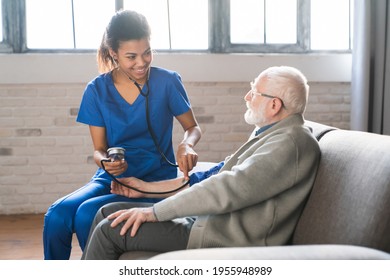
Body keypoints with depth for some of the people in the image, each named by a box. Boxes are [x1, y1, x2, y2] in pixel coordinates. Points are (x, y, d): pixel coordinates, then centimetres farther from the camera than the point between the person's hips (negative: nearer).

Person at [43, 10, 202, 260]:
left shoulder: (167, 82, -6)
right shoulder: (97, 90, 0)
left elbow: (193, 127, 5)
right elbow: (99, 150, 3)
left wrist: (186, 145, -19)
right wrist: (105, 162, -21)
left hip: (156, 180, -3)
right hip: (111, 178, 3)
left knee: (88, 213, -27)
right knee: (57, 215, -23)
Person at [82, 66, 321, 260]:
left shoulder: (292, 142, -18)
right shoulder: (269, 134, 14)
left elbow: (228, 188, -26)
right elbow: (216, 175, 15)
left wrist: (154, 212, -19)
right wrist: (147, 188, 12)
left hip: (230, 240, -9)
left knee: (110, 230, -12)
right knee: (107, 213, 7)